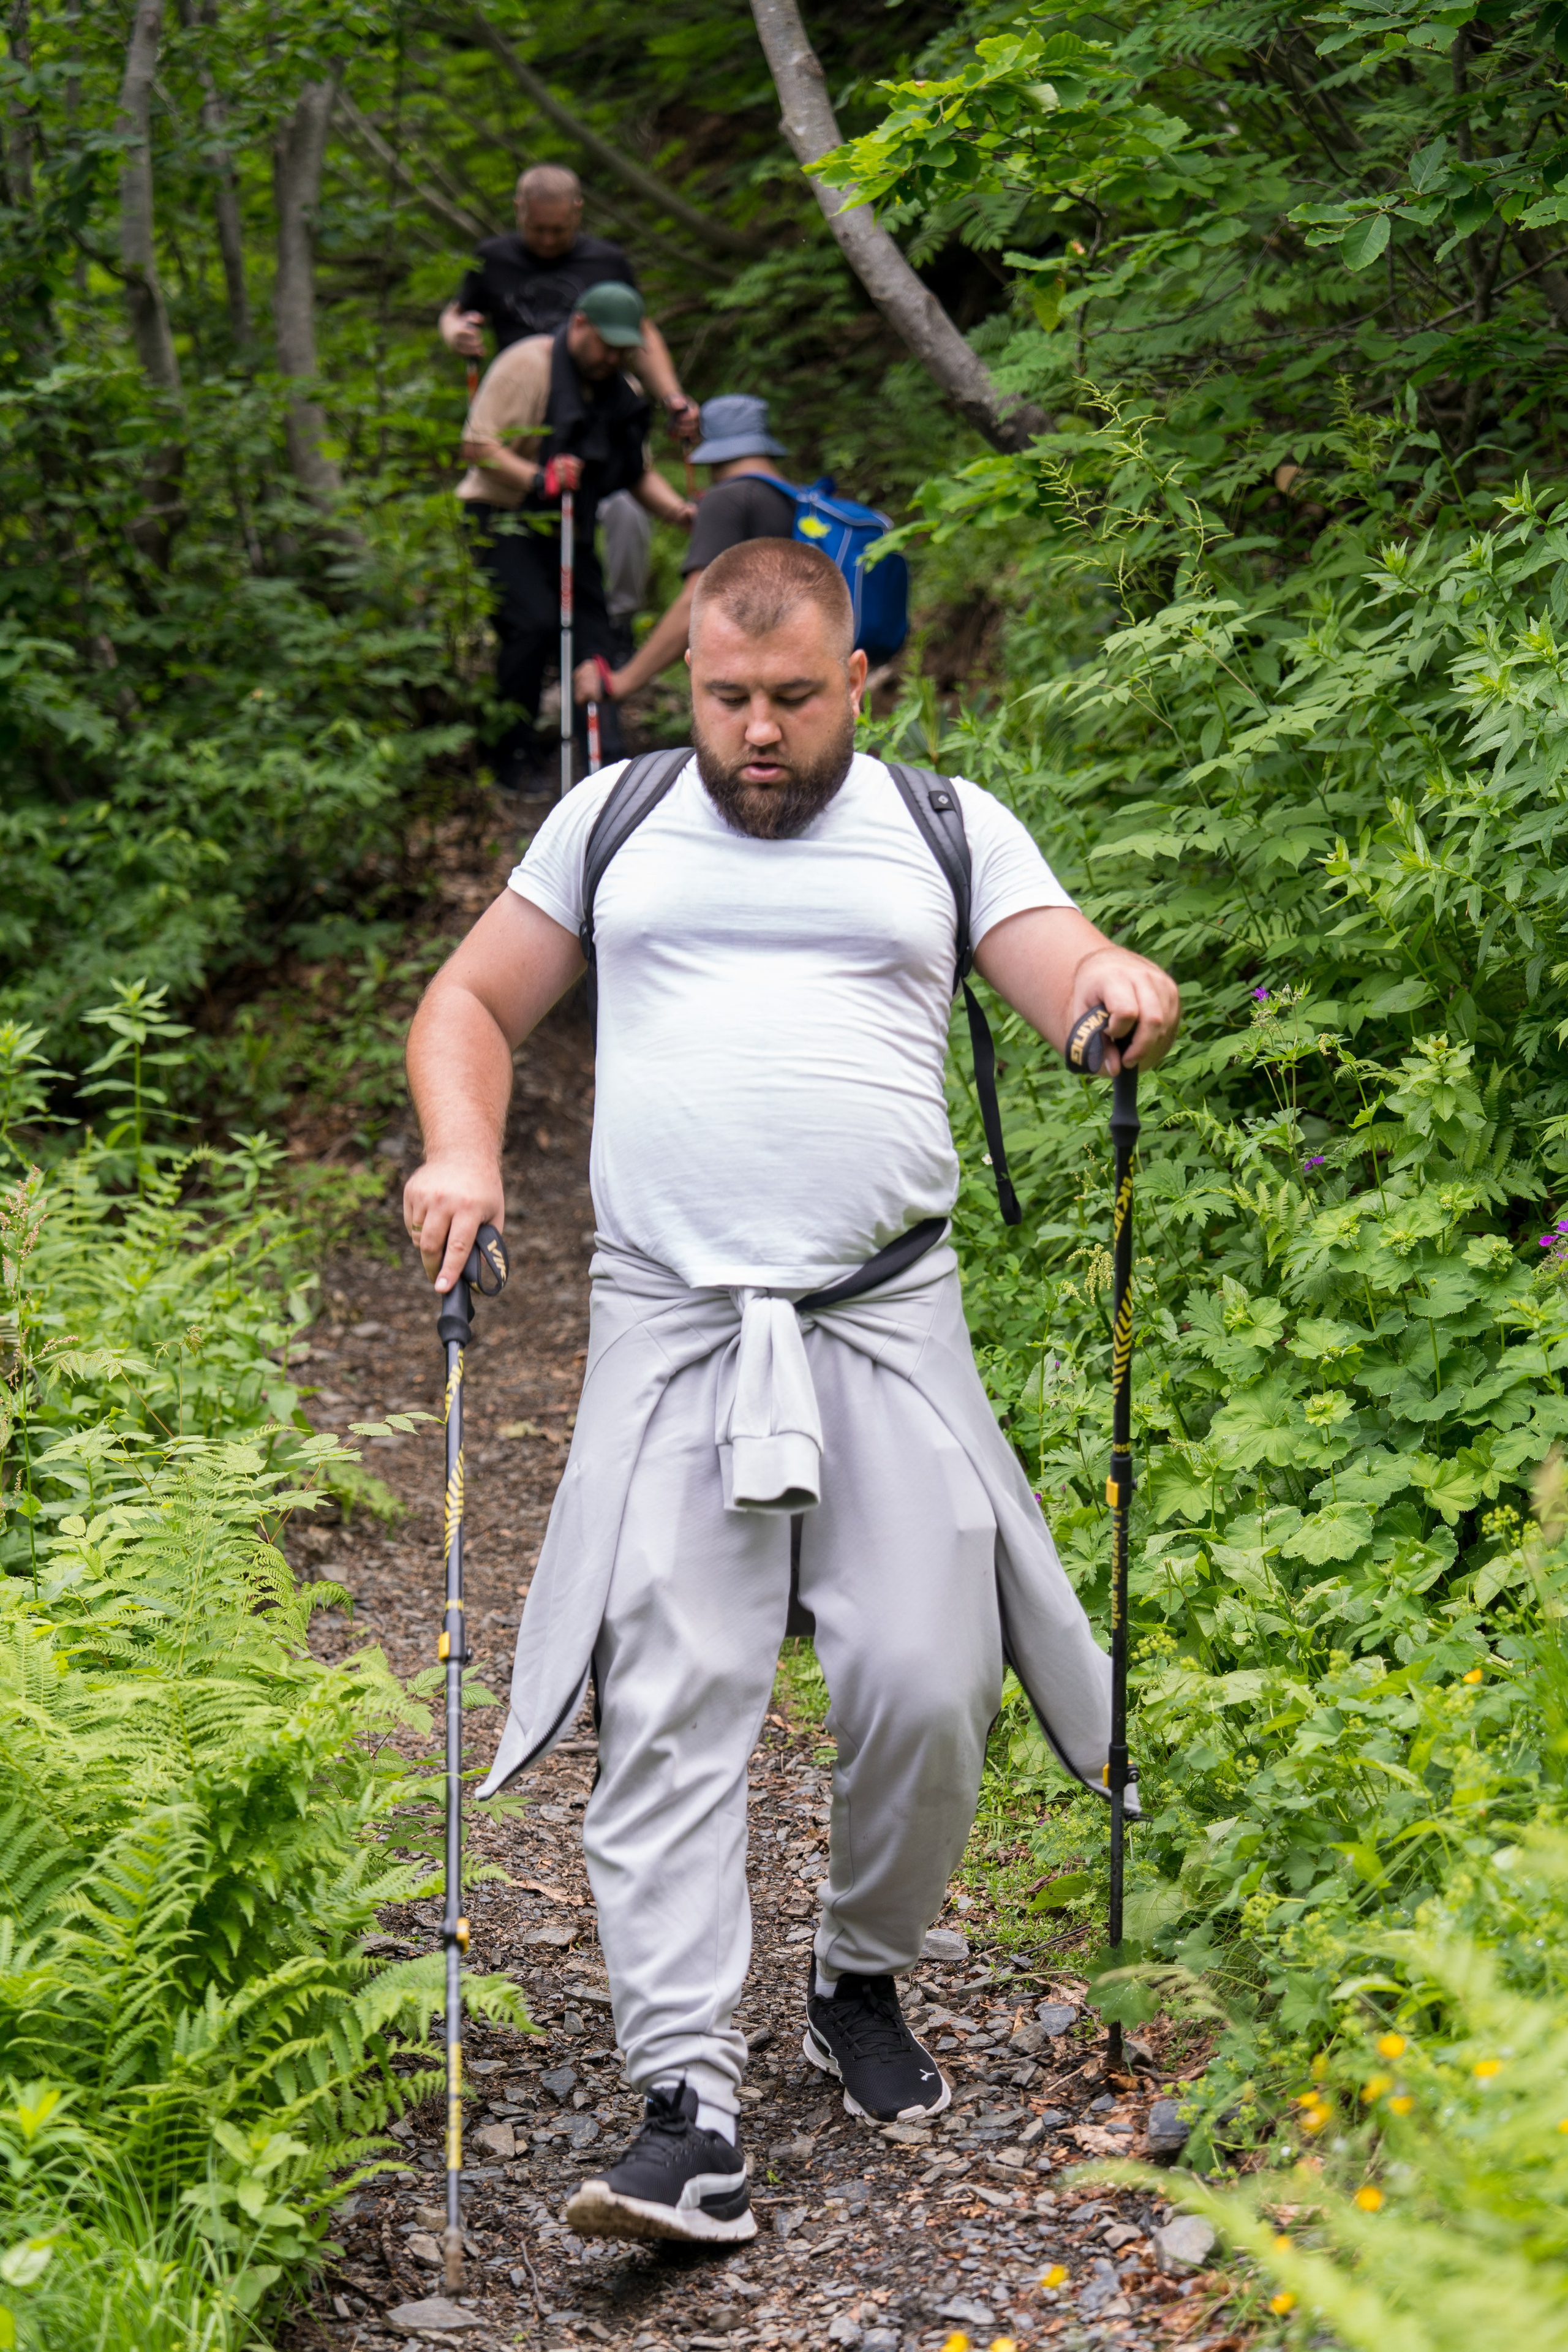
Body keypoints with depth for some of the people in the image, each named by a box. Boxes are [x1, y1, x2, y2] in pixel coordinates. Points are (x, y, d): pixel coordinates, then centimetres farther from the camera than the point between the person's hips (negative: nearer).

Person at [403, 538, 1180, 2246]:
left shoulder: (949, 826, 13)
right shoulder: (612, 821, 16)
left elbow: (1077, 989, 4)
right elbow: (471, 1004, 20)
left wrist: (1120, 989, -21)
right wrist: (461, 1148, 0)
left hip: (887, 1320, 0)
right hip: (668, 1321, 0)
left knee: (926, 1690, -6)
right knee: (669, 1704, -10)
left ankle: (863, 1979, 23)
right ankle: (690, 2108, -13)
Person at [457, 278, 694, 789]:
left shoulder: (623, 392, 10)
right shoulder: (527, 365, -12)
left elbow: (639, 473, 17)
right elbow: (477, 446, -17)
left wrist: (680, 512, -2)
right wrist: (539, 478, -30)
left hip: (568, 529, 7)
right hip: (504, 518, -7)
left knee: (593, 631, -1)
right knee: (534, 623, -23)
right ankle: (511, 754, -10)